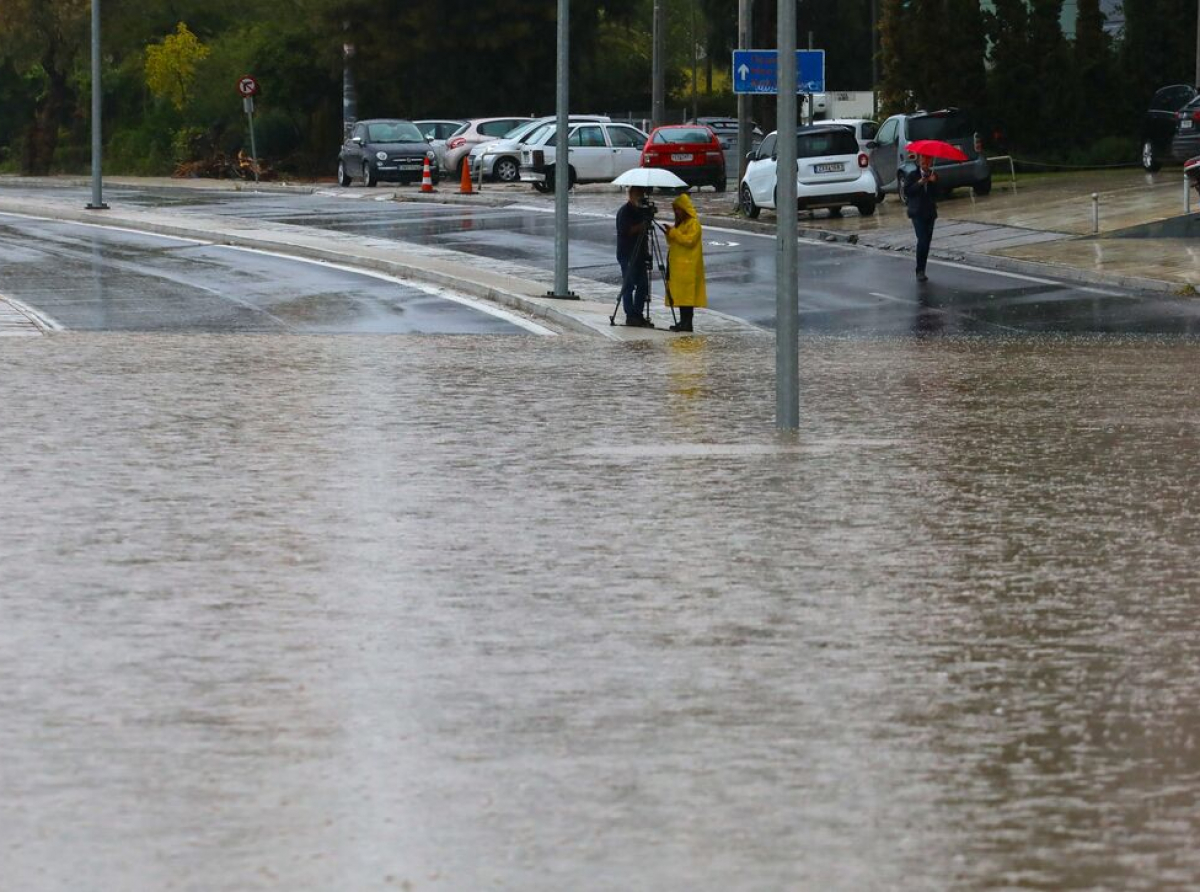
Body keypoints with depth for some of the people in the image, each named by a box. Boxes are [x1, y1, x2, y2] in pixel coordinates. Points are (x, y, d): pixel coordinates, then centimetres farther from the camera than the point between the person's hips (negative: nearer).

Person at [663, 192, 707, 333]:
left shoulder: (693, 223, -10)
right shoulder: (680, 222, 20)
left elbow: (689, 240, -21)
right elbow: (673, 242, 25)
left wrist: (674, 233, -18)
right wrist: (669, 234, 5)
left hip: (688, 266, -10)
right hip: (677, 265, 10)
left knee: (686, 293, -12)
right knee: (679, 293, 9)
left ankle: (687, 323, -14)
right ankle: (683, 321, 13)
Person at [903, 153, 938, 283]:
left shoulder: (933, 176, 11)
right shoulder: (912, 175, 3)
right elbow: (907, 192, -7)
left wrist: (933, 182, -14)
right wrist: (919, 183, -16)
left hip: (930, 212, 4)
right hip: (917, 212, -4)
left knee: (927, 242, 2)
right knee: (922, 239, -17)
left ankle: (921, 271, 9)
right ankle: (920, 270, -14)